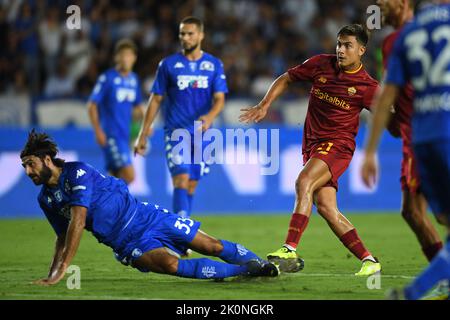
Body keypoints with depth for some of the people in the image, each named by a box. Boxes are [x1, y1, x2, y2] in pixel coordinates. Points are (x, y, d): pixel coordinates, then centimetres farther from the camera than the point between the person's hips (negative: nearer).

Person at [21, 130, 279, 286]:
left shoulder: (77, 172, -19)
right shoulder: (45, 199, 3)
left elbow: (77, 222, -27)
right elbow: (64, 237, 17)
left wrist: (62, 269, -29)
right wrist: (51, 275, 8)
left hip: (146, 217, -4)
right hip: (130, 245, 4)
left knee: (213, 246, -2)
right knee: (169, 264, -23)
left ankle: (263, 264, 19)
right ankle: (244, 271, -16)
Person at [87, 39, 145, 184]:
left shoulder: (134, 79, 12)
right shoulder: (107, 78, -8)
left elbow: (137, 106, 23)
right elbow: (91, 105, -7)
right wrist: (98, 131, -15)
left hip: (125, 135, 7)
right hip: (111, 136, -7)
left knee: (116, 177, 7)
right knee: (129, 175, -17)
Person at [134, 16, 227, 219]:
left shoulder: (214, 65, 7)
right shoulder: (168, 64, 2)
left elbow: (219, 99, 0)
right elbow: (155, 100, 6)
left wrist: (210, 117, -23)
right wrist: (143, 134, 3)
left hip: (201, 132, 2)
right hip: (176, 131, -2)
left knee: (191, 185, 7)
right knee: (181, 180, -17)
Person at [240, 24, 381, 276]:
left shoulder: (367, 86, -6)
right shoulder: (320, 64, 4)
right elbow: (286, 79, 15)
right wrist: (264, 106, 5)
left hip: (338, 144, -5)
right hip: (313, 144, 5)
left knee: (304, 182, -29)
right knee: (326, 207, -4)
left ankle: (290, 251, -36)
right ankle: (369, 261, 3)